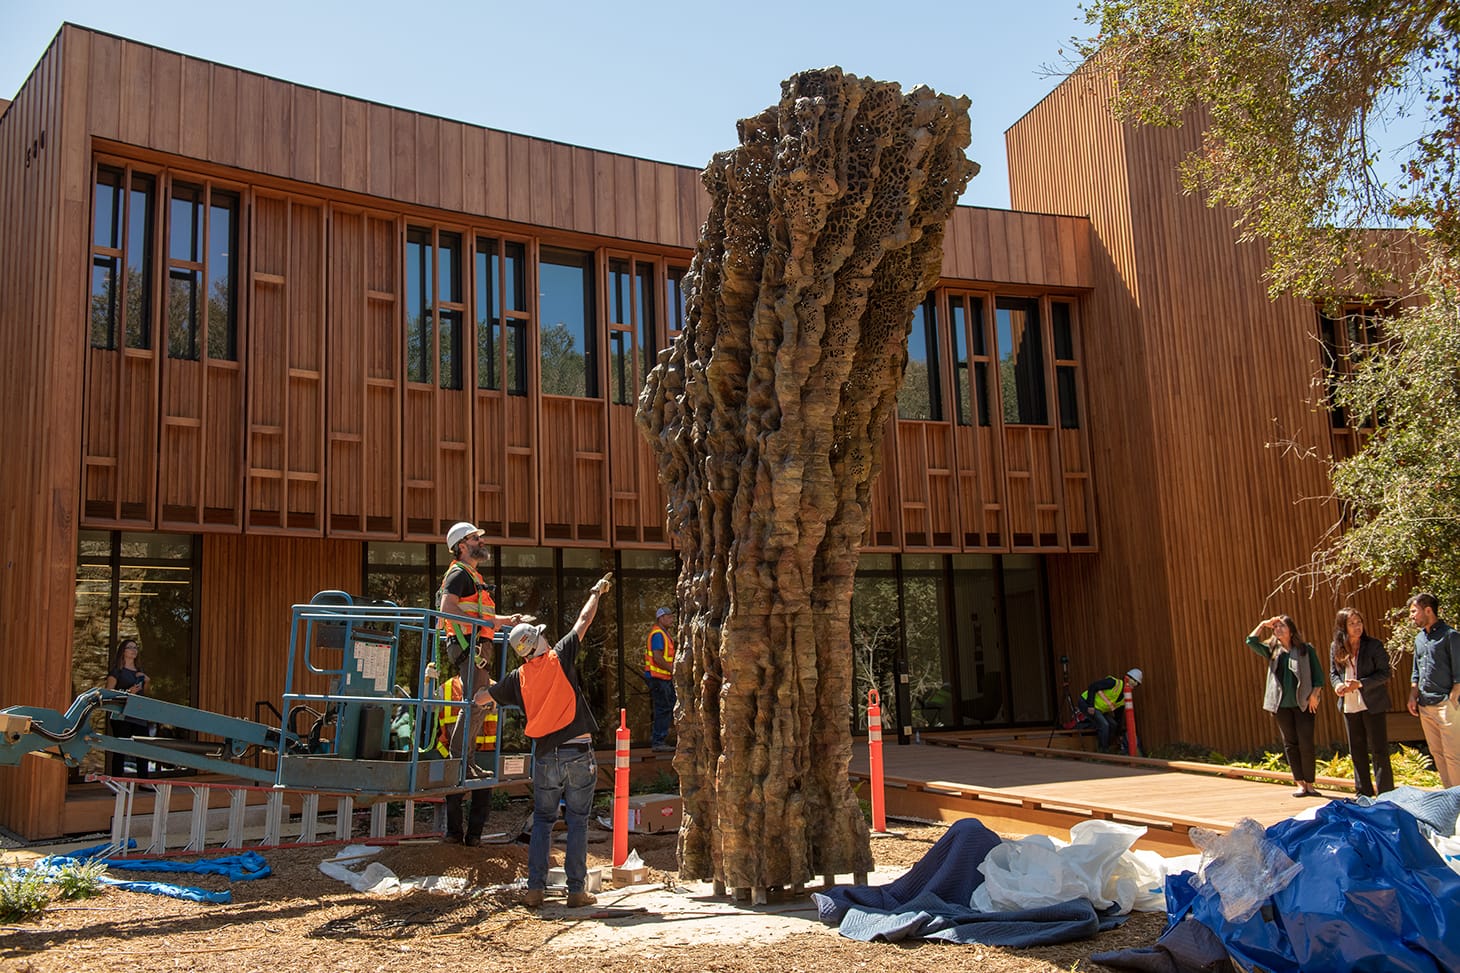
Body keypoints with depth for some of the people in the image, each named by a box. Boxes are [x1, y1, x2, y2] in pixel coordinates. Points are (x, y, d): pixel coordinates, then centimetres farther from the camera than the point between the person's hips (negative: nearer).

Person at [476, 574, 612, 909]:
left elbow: (481, 698, 16)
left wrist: (484, 686, 39)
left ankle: (534, 888, 11)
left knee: (542, 821, 14)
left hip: (545, 756, 3)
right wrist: (596, 592, 23)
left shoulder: (518, 677, 5)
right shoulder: (560, 658, -2)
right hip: (579, 753, -2)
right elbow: (584, 620, 9)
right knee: (577, 822, 4)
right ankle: (576, 890, 6)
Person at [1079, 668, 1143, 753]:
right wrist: (1090, 705, -29)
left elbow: (1118, 716, 16)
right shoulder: (1115, 683, -20)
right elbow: (1093, 687, -25)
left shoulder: (1124, 698, 6)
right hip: (1086, 702, -9)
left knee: (1113, 724, 4)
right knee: (1104, 725, -19)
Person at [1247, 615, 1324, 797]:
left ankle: (1309, 783, 6)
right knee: (1290, 744, 3)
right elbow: (1251, 642, -2)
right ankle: (1300, 784, 8)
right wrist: (1263, 624, 2)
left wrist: (1315, 694, -8)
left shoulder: (1306, 649, 4)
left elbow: (1318, 674, 3)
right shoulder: (1272, 650, 11)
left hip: (1303, 703, -3)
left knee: (1306, 744, -3)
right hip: (1281, 704, 3)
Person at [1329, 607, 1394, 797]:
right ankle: (1364, 792, 23)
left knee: (1378, 750, -2)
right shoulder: (1336, 648, 4)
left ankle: (1385, 793, 5)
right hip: (1349, 706, 5)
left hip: (1373, 705, -5)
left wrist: (1360, 683, -21)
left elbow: (1384, 673, -10)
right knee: (1357, 751, 12)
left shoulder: (1374, 645, -9)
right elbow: (1333, 672, 12)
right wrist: (1338, 684, -10)